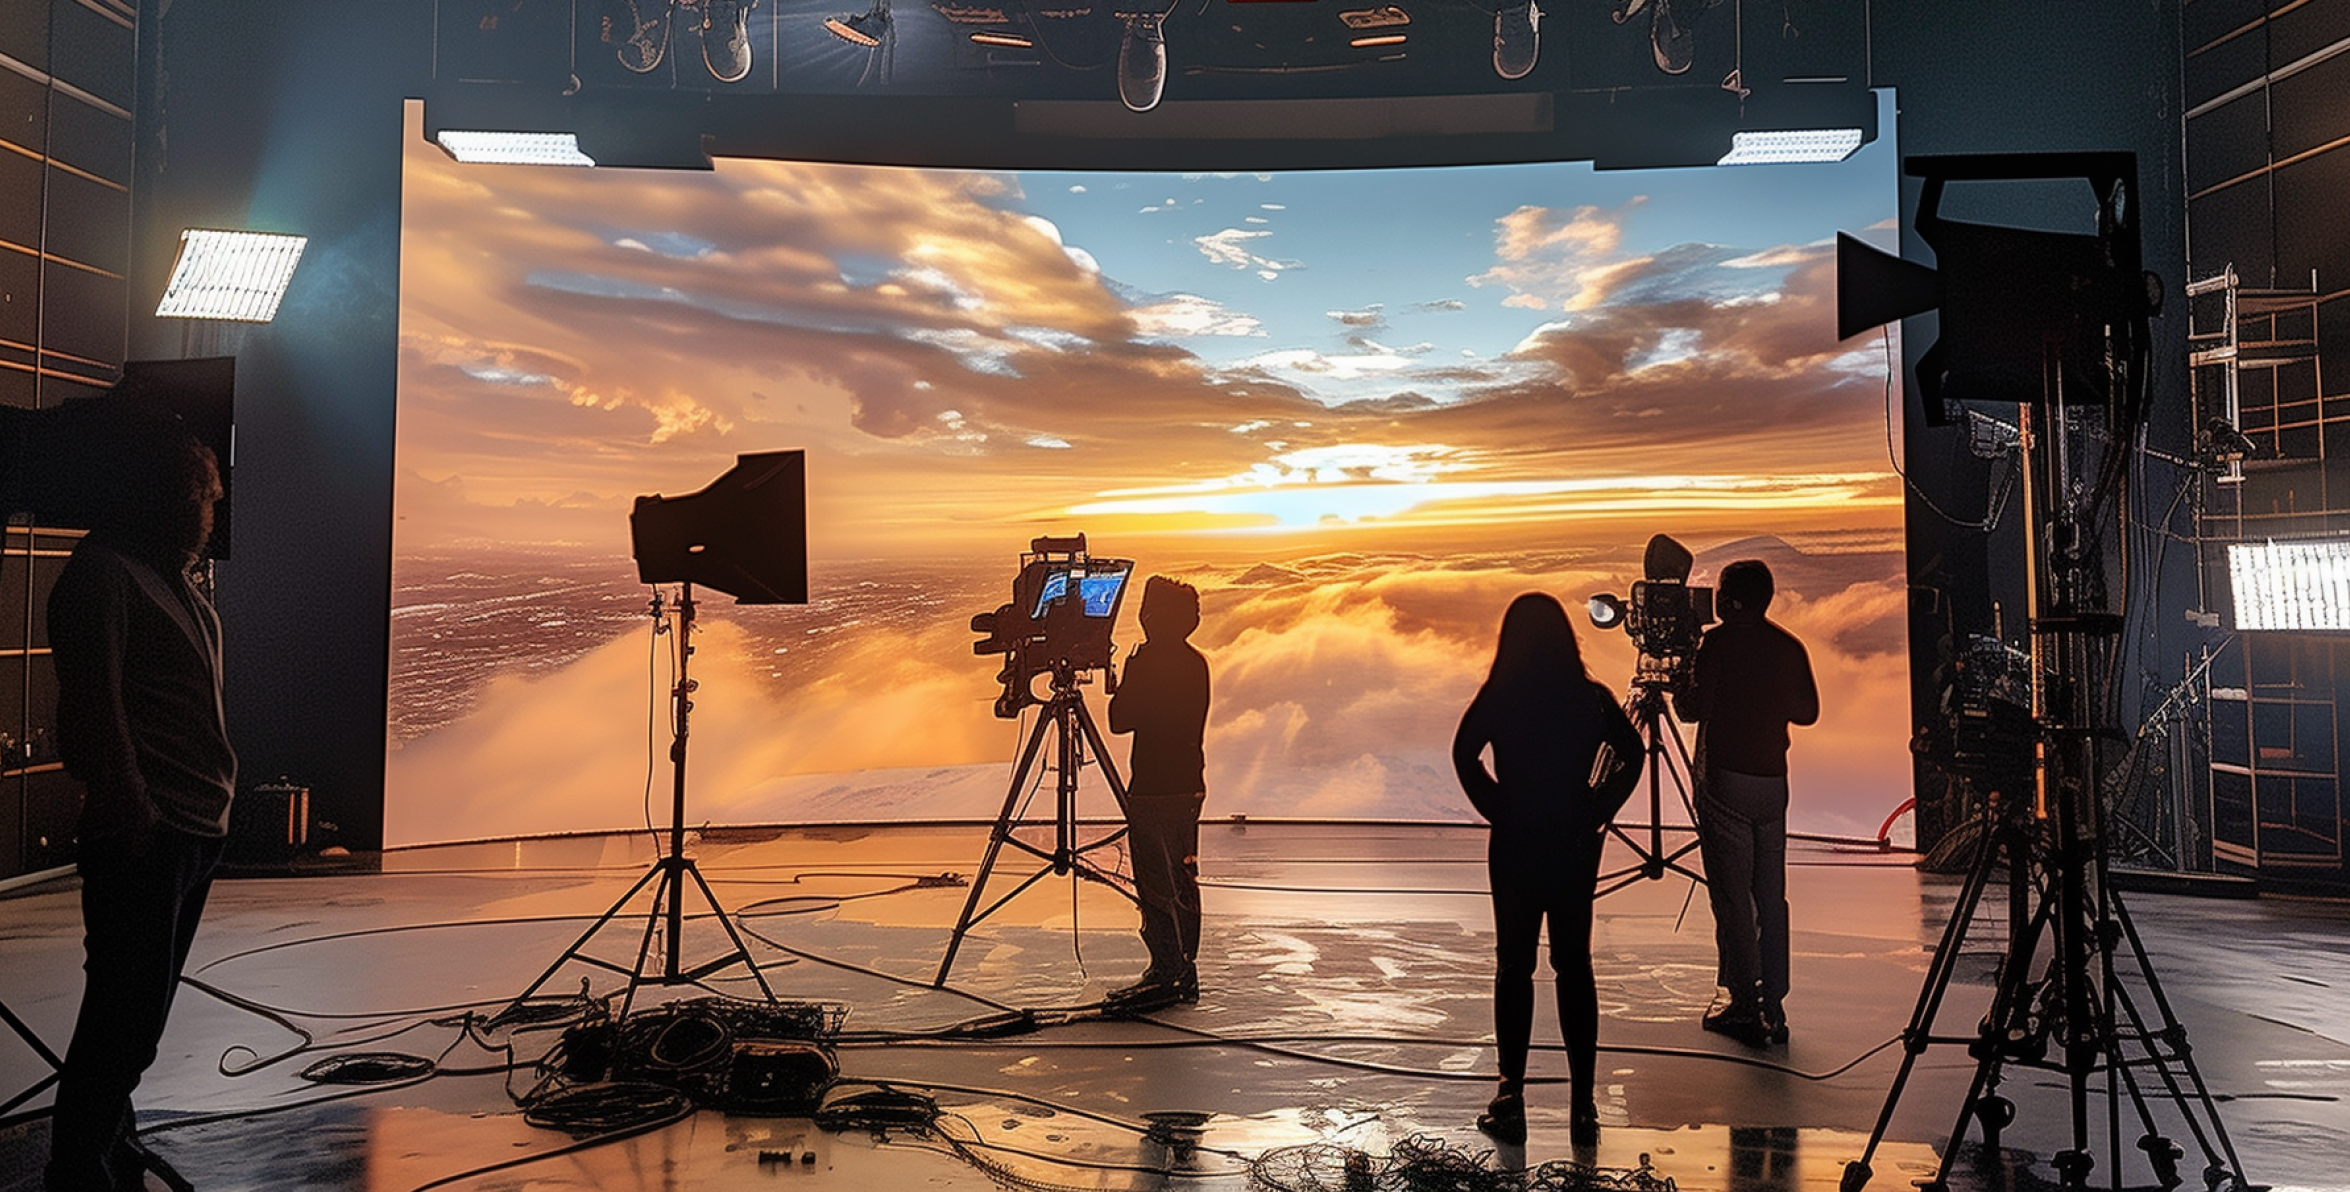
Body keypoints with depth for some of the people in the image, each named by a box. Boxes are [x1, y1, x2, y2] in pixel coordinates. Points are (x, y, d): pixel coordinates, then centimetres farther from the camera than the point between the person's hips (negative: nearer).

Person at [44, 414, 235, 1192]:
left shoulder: (175, 581, 18)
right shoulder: (101, 574, -10)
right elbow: (94, 707, -18)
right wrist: (132, 815, -20)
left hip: (196, 829, 9)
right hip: (144, 838, -9)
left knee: (141, 1010, 18)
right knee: (125, 1017, -6)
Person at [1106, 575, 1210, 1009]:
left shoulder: (1149, 662, -16)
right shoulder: (1196, 662, 10)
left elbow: (1119, 720, -12)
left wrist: (1125, 676, 2)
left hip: (1153, 790, -9)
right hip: (1189, 785, 9)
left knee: (1155, 885, -4)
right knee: (1183, 880, 13)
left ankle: (1165, 976, -2)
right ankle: (1185, 971, 19)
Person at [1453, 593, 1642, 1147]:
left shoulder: (1498, 697, -6)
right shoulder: (1591, 698, 1)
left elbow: (1464, 753, -18)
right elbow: (1631, 754, -7)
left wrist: (1497, 810, -9)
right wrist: (1597, 814, -2)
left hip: (1515, 845, -2)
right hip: (1575, 845, 2)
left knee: (1514, 965, 8)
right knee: (1574, 964, 10)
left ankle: (1511, 1098, 9)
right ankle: (1583, 1103, 11)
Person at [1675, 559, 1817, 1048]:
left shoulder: (1719, 641, -10)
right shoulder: (1789, 646, 7)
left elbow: (1692, 708, -14)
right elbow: (1807, 712, 15)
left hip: (1726, 780, -6)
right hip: (1772, 782, 6)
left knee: (1732, 897, -1)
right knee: (1770, 895, 11)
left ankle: (1743, 1004, 1)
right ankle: (1773, 1007, 15)